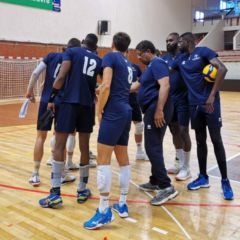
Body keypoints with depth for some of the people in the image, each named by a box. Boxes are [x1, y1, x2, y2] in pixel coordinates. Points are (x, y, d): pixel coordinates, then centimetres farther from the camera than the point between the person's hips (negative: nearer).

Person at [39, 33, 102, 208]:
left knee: (59, 145, 0)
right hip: (88, 105, 3)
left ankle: (55, 194, -4)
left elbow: (61, 77, -6)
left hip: (69, 102, -3)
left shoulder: (71, 52, 6)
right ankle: (82, 191, 19)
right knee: (84, 147, 11)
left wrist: (52, 97, 0)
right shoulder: (99, 60, 16)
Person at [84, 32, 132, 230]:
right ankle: (122, 204, 19)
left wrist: (99, 110, -6)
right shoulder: (128, 64, 20)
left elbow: (106, 86, -14)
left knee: (103, 160, -9)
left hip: (114, 112, -9)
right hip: (126, 111, 9)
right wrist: (102, 91, 36)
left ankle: (104, 211, -9)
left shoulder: (110, 56, -1)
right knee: (123, 159, 12)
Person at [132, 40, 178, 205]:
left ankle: (167, 187, -11)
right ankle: (155, 182, 24)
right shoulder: (150, 66, 22)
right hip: (152, 110, 11)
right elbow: (137, 85, 29)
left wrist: (159, 110, -30)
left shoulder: (157, 63, -9)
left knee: (152, 148, -12)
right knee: (154, 147, 14)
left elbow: (165, 86, -23)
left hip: (157, 110, -11)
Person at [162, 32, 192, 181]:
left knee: (183, 132, -2)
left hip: (182, 100, -6)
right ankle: (179, 163, 26)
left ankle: (186, 168, 10)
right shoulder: (164, 59, 10)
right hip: (169, 100, 6)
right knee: (175, 131, 13)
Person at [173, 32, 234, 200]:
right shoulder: (181, 60, 12)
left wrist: (212, 95, -24)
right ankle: (203, 177, 22)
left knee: (216, 141, -2)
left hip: (210, 102, -6)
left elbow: (222, 69, -19)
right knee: (200, 141, 11)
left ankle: (225, 181, 9)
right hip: (194, 104, 6)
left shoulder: (203, 51, -7)